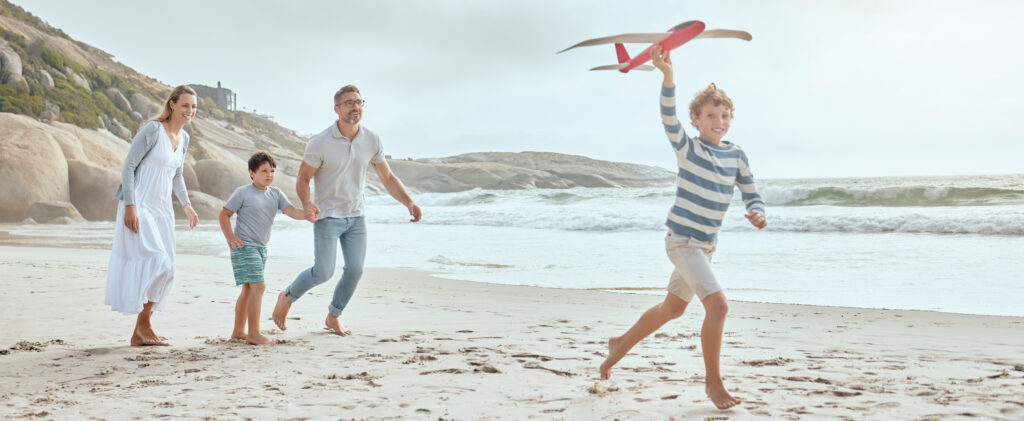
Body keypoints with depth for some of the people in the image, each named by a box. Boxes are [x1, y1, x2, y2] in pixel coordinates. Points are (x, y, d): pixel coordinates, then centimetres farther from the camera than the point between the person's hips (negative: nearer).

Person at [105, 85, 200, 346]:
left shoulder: (184, 138, 11)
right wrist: (129, 206, -20)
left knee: (164, 271, 6)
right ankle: (144, 325, 0)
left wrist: (187, 205, 10)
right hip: (139, 207, -8)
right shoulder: (152, 130, -12)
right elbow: (128, 166, -13)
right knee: (158, 263, -17)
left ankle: (139, 334, 14)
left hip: (162, 209, 8)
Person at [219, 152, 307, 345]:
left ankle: (238, 331, 25)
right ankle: (254, 333, -10)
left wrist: (308, 214, -23)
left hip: (261, 248, 7)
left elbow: (291, 211, -3)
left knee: (248, 290, 14)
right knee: (258, 286, -15)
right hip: (244, 247, -7)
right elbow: (224, 214, -4)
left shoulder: (276, 194, 8)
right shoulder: (242, 193, -8)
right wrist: (230, 237, -16)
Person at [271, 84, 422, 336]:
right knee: (323, 272, -8)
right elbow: (302, 179, -9)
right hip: (328, 216, -4)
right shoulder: (320, 143, -15)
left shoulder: (371, 140, -3)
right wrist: (307, 204, -29)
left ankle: (333, 318, 23)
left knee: (355, 270, 0)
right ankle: (287, 298, 21)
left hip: (356, 216, 5)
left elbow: (388, 178, 5)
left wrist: (410, 203, -8)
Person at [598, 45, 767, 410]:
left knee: (673, 307, 20)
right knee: (718, 304, -20)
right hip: (682, 240, -7)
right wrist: (667, 76, -45)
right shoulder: (687, 148, -12)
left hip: (706, 244, 7)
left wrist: (756, 213, -18)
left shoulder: (736, 155, 3)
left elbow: (751, 194, 6)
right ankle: (713, 382, -5)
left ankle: (621, 345, 42)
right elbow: (669, 118, -30)